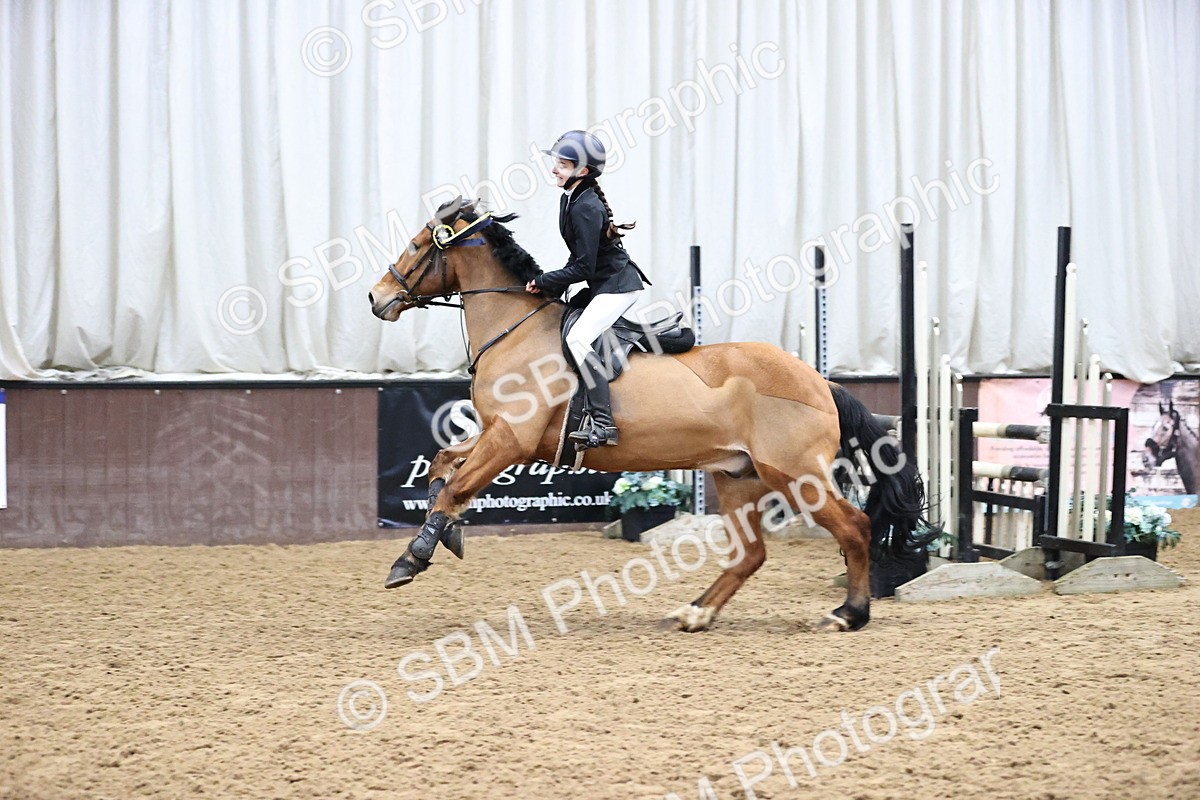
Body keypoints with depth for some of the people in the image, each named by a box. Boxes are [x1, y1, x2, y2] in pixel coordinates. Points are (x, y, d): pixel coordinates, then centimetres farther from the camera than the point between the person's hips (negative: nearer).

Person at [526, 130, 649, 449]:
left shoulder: (586, 209, -22)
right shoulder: (571, 199, 8)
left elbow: (582, 267, -22)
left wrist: (543, 282, -13)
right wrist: (552, 285, 10)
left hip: (618, 285, -11)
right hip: (604, 283, 11)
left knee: (578, 338, -23)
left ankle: (603, 422, -28)